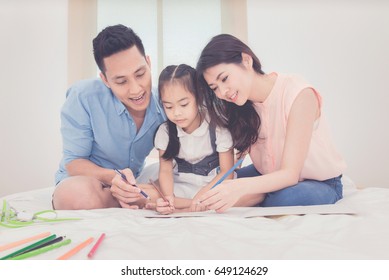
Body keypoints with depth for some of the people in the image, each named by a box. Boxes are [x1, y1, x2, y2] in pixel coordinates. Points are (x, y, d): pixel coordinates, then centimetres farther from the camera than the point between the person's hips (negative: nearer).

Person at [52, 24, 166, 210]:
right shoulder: (82, 97, -22)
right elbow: (73, 162, -16)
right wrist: (111, 177, -37)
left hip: (131, 184, 3)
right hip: (80, 182, -2)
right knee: (78, 192, -38)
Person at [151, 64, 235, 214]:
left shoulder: (218, 128, -12)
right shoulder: (165, 131, -4)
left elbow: (226, 172, -12)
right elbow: (165, 170, -10)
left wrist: (201, 196, -26)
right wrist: (169, 197, -31)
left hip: (213, 186, 0)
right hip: (179, 189, 1)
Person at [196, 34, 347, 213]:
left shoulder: (298, 94, -25)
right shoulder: (244, 106, -7)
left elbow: (290, 174, -29)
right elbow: (261, 167, -16)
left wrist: (241, 187, -47)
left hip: (322, 184, -4)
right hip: (273, 179, 5)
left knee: (284, 198, -36)